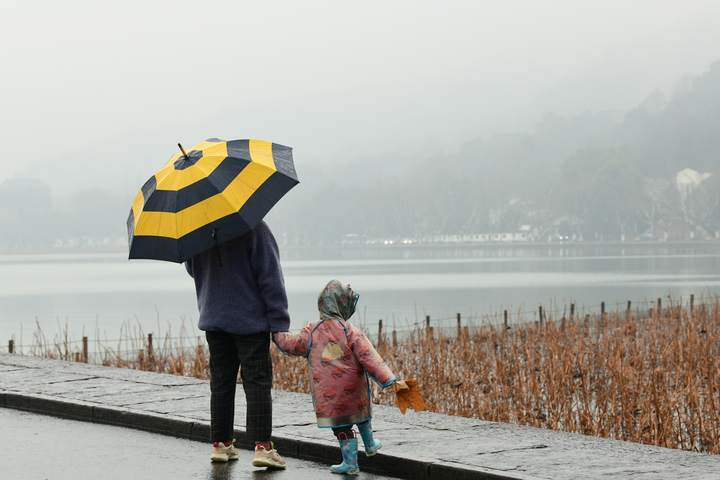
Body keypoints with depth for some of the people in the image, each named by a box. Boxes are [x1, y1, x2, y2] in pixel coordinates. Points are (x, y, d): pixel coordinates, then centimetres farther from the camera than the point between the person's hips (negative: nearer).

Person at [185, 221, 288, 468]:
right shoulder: (254, 227, -15)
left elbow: (193, 270, 17)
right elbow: (269, 275, -14)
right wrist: (279, 321, -11)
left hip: (213, 319, 5)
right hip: (251, 320, -5)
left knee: (221, 383, 12)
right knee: (257, 382, -2)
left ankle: (220, 443, 16)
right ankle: (262, 445, -9)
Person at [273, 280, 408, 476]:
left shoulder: (311, 332, -3)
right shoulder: (350, 331, -10)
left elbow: (290, 344, 7)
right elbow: (369, 358, -16)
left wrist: (276, 333, 26)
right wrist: (390, 380, -18)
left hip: (327, 392, 0)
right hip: (352, 389, 0)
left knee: (341, 426, 9)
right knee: (360, 413, 26)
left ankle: (350, 462, 8)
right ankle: (370, 445, 43)